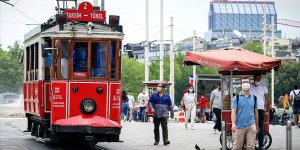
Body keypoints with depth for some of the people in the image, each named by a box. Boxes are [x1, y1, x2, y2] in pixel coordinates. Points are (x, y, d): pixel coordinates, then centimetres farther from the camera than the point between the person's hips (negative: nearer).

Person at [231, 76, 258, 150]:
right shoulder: (236, 98, 0)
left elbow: (256, 112, 16)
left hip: (251, 126, 2)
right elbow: (233, 111, -6)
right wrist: (233, 124, -20)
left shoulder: (254, 98, 10)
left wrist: (257, 126, 17)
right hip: (240, 127, -2)